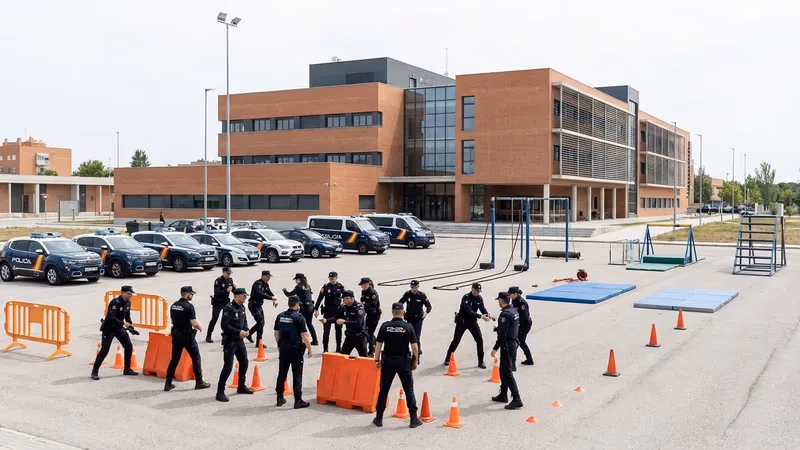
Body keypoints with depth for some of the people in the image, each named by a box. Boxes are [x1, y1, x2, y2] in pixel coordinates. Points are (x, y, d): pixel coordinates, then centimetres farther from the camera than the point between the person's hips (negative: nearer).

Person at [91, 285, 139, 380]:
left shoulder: (128, 303, 1)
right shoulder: (115, 302, -24)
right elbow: (110, 317, -30)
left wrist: (131, 326, 1)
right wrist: (123, 323, -29)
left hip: (119, 328, 8)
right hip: (108, 328, -8)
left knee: (129, 346, 3)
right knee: (104, 350, -9)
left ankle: (127, 369, 14)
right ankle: (94, 372, 1)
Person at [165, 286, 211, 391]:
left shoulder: (173, 305, 6)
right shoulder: (189, 306, -16)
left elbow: (173, 320, 12)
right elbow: (194, 322, -21)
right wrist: (200, 328, 1)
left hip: (176, 334, 7)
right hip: (187, 335, -6)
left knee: (174, 359, 12)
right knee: (196, 358, 6)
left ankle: (168, 383, 10)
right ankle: (199, 382, 11)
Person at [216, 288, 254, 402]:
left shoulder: (242, 307, 6)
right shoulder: (229, 308, -19)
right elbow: (224, 325, -23)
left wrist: (246, 330, -2)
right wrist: (238, 332, -24)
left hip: (240, 340, 9)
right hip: (230, 340, -8)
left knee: (244, 362, 17)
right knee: (228, 366, -9)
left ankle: (241, 386, 35)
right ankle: (220, 392, -2)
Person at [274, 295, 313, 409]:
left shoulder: (280, 316, 4)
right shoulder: (299, 317, -13)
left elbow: (276, 333, 12)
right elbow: (304, 335, -15)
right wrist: (309, 348, -6)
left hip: (283, 348, 5)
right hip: (295, 349, -5)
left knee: (282, 373, 14)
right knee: (297, 375, 1)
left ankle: (280, 398, 21)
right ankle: (298, 401, 2)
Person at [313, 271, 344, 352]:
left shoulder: (340, 287, -2)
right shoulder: (325, 287, -5)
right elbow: (319, 298, -6)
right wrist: (316, 309, -11)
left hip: (338, 310, 1)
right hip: (328, 311, -1)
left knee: (338, 330, 10)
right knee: (326, 330, -1)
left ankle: (338, 348, 21)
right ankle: (325, 348, 4)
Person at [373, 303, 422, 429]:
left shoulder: (385, 326, -3)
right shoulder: (408, 327, -6)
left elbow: (378, 345, -1)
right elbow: (414, 347, -7)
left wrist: (377, 360, 9)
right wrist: (415, 361, 4)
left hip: (388, 361, 1)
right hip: (403, 361, -1)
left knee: (384, 390, 9)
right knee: (409, 390, 7)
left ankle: (378, 418, 15)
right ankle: (414, 419, 8)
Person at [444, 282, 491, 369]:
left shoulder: (479, 298, -3)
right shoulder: (466, 297, -23)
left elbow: (482, 308, -4)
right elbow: (469, 311, -33)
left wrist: (487, 315, -27)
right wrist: (480, 316, -41)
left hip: (472, 321, 5)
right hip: (462, 321, -5)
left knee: (479, 340, -5)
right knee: (456, 340, 3)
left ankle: (480, 362, 5)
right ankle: (448, 358, 20)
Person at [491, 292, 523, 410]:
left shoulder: (505, 314, -20)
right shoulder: (514, 311, 9)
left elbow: (502, 334, -23)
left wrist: (495, 348, -21)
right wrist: (498, 327, 26)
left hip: (507, 346, -10)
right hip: (513, 343, 10)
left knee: (507, 373, -7)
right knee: (503, 370, 20)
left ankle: (516, 400, -8)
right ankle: (503, 395, 30)